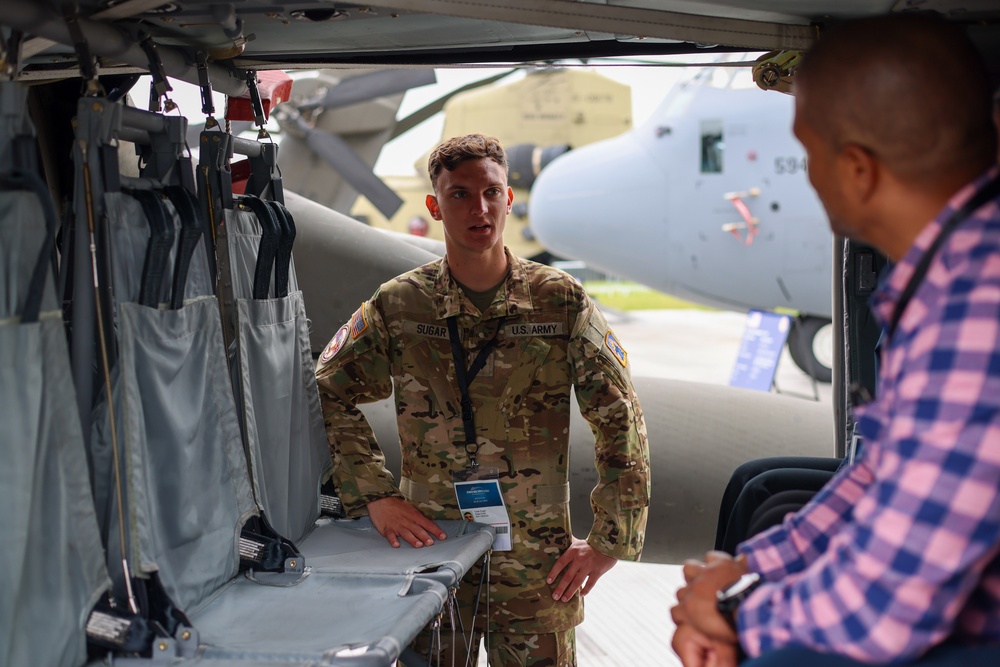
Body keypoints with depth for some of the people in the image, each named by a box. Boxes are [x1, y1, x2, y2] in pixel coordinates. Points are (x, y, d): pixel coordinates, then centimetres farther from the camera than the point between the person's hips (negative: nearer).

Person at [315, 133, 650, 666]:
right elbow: (327, 395, 3)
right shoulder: (397, 306, -2)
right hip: (431, 546, 1)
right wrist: (375, 496, -7)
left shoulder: (561, 301, -3)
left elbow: (620, 419, -1)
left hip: (537, 562, 0)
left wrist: (608, 541, -4)